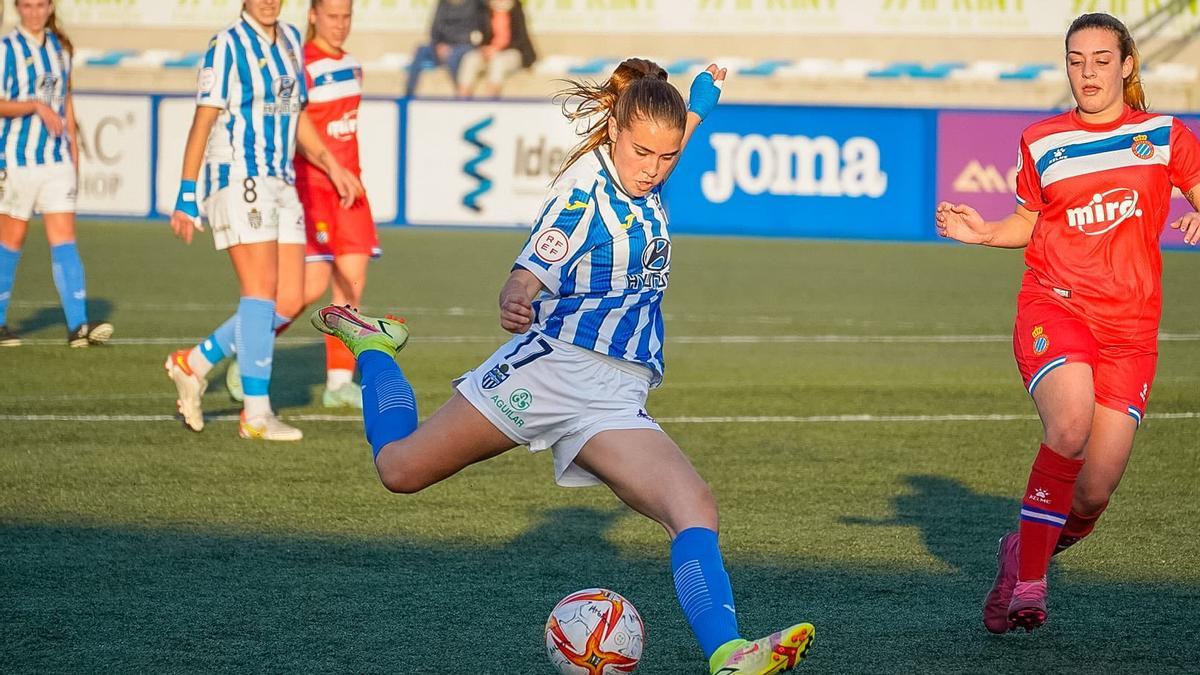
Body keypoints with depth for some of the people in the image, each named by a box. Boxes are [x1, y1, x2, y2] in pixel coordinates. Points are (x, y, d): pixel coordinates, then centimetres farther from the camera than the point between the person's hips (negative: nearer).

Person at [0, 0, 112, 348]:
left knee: (64, 238, -5)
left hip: (57, 159, 4)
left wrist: (73, 146, 18)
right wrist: (36, 105, -26)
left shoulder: (60, 47, 10)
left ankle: (78, 325, -13)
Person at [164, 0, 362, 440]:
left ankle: (194, 364, 18)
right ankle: (256, 415, -8)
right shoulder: (227, 46, -8)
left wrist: (331, 166, 17)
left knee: (289, 301, 2)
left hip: (281, 185, 8)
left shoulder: (290, 41, 14)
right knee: (261, 291, -12)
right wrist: (186, 197, -12)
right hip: (238, 183, -8)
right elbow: (203, 122, -9)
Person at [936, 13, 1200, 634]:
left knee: (1094, 492, -7)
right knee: (1070, 424, -32)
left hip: (1129, 325, 1)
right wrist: (983, 232, 1)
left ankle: (1026, 549, 28)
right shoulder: (1042, 143, 10)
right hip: (1054, 306, -1)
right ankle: (1027, 584, -20)